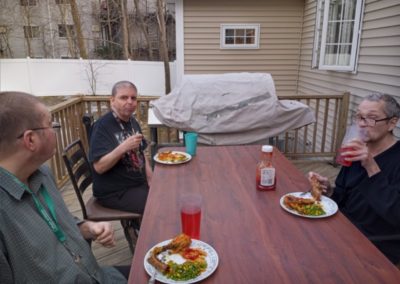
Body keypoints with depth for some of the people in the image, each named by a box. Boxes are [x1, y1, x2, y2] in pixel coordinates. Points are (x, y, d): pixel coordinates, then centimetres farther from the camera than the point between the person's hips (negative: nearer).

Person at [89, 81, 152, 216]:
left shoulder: (132, 121, 8)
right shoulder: (102, 126, -16)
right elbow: (99, 167, -22)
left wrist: (151, 180, 5)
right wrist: (123, 148, -35)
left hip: (140, 184, 8)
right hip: (114, 192, -8)